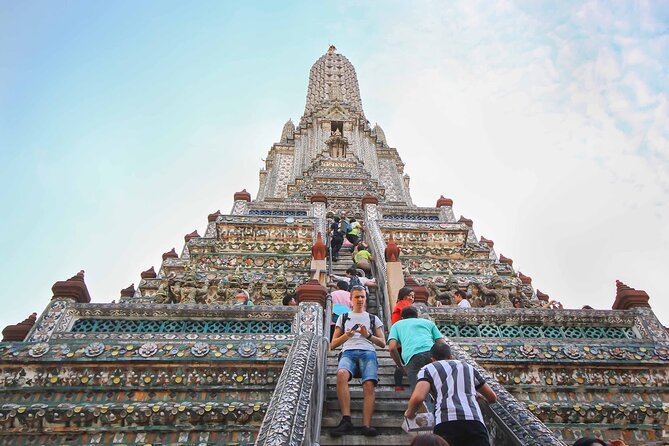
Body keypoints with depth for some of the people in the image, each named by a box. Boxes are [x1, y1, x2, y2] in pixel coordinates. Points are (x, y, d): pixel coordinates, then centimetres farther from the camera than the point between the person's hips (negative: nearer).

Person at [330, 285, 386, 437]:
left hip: (368, 352, 1)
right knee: (341, 373, -37)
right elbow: (333, 344, 21)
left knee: (369, 384, -32)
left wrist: (368, 335, 0)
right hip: (348, 352, 0)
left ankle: (367, 425, -38)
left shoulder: (373, 318, 27)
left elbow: (383, 343, 19)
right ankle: (346, 420, -38)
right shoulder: (343, 317, 26)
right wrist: (346, 335, 0)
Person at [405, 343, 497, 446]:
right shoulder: (468, 367, 31)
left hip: (446, 422, -2)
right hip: (475, 421, 3)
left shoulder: (428, 369, 19)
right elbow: (493, 398, 39)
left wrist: (409, 413, 21)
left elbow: (418, 398, 0)